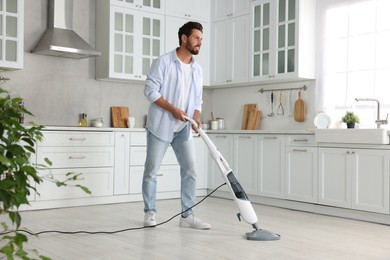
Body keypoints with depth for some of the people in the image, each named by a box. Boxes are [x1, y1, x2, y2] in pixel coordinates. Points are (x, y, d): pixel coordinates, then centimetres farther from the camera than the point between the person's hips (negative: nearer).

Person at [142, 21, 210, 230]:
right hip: (160, 126, -5)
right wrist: (173, 109, -19)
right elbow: (150, 90, -12)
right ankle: (150, 212, 16)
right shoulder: (164, 62, -8)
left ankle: (187, 215, 6)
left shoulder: (197, 70, 11)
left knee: (190, 170, -1)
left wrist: (196, 118, -6)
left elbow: (197, 100, 14)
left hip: (183, 129, 5)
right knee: (152, 170, 2)